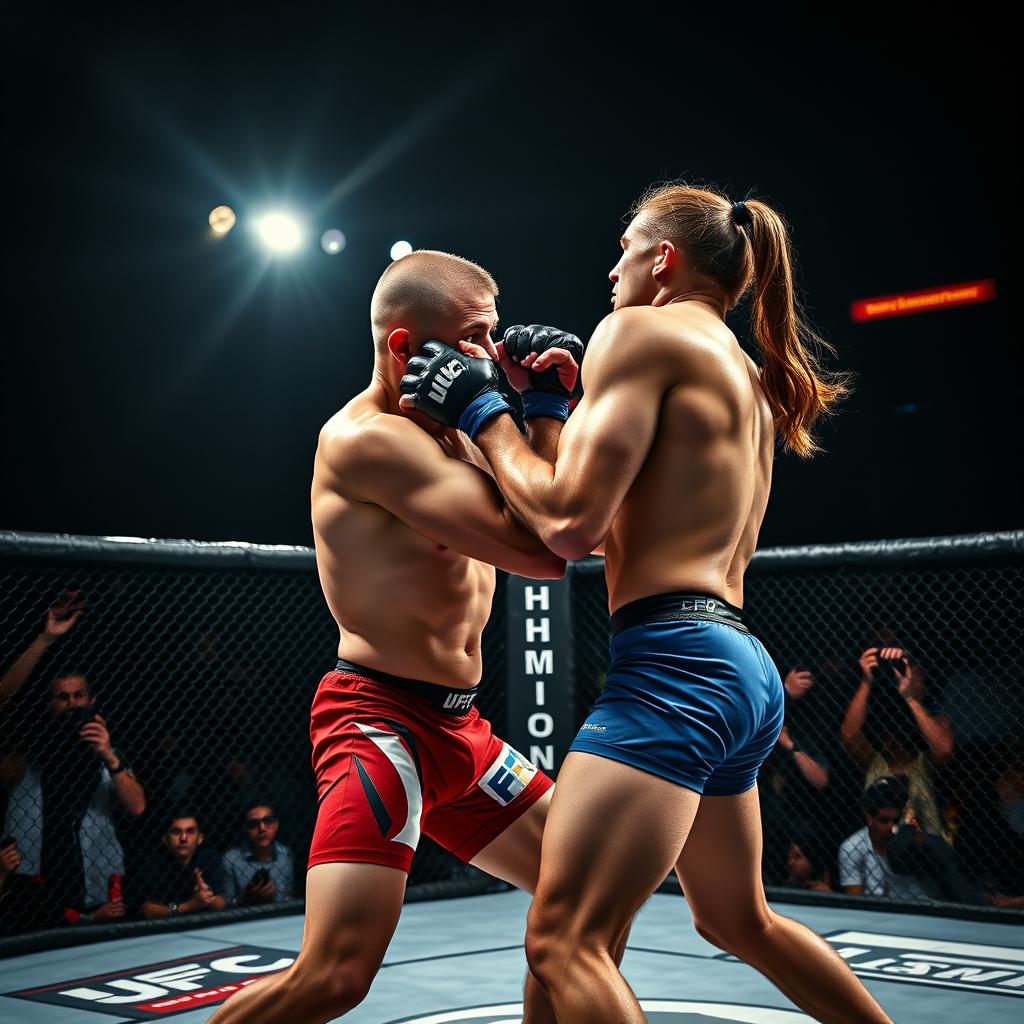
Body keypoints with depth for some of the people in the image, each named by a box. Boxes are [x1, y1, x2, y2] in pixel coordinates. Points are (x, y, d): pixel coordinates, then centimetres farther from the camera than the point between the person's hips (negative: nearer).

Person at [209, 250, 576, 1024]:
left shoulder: (441, 434, 12)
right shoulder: (369, 438, -17)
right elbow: (540, 551, -24)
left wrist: (544, 410, 3)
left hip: (457, 727, 10)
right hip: (383, 722, -9)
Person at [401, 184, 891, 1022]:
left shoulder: (641, 331, -5)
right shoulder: (745, 379, 21)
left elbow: (570, 523, -14)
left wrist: (483, 410, -2)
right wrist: (551, 405, 20)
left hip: (674, 660, -10)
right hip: (743, 669, 10)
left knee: (563, 943, -12)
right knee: (739, 921, 27)